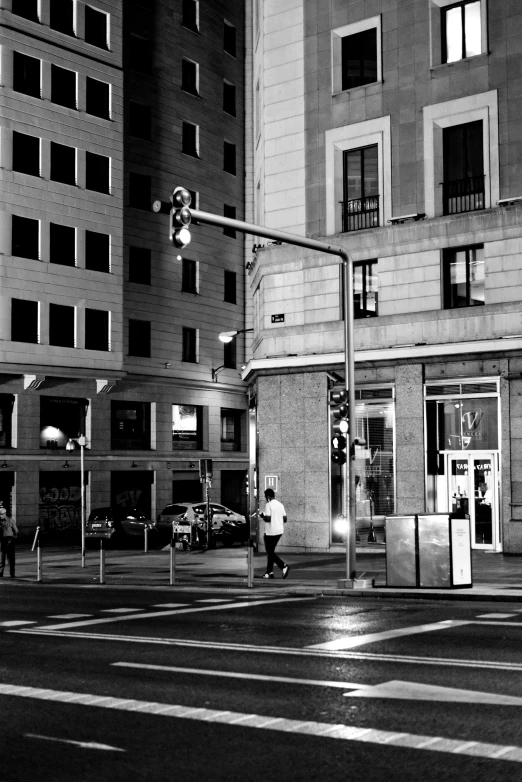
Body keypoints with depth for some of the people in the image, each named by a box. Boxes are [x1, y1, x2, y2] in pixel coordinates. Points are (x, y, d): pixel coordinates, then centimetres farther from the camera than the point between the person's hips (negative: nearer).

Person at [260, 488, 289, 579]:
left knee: (270, 552, 0)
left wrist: (262, 516, -1)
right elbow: (285, 519, 9)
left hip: (270, 532, -7)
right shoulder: (280, 505, 9)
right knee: (271, 551, 16)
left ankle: (284, 566, -16)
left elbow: (268, 519, -20)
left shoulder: (268, 505, -13)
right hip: (279, 531, 8)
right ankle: (269, 572, 15)